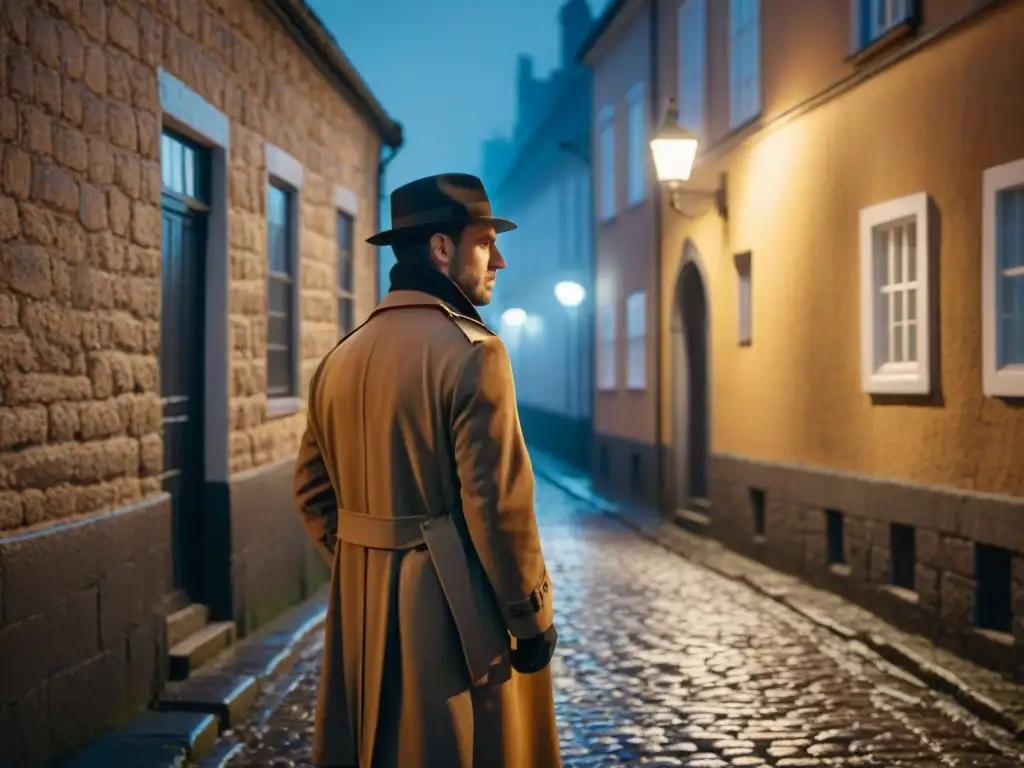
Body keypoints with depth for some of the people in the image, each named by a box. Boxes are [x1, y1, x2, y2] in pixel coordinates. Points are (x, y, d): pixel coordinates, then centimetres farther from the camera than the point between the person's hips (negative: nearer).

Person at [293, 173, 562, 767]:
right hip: (453, 609, -7)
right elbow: (499, 503, -19)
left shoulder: (342, 357, 8)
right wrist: (533, 618, -10)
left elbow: (312, 490, 13)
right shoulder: (470, 351, -15)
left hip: (363, 608, 8)